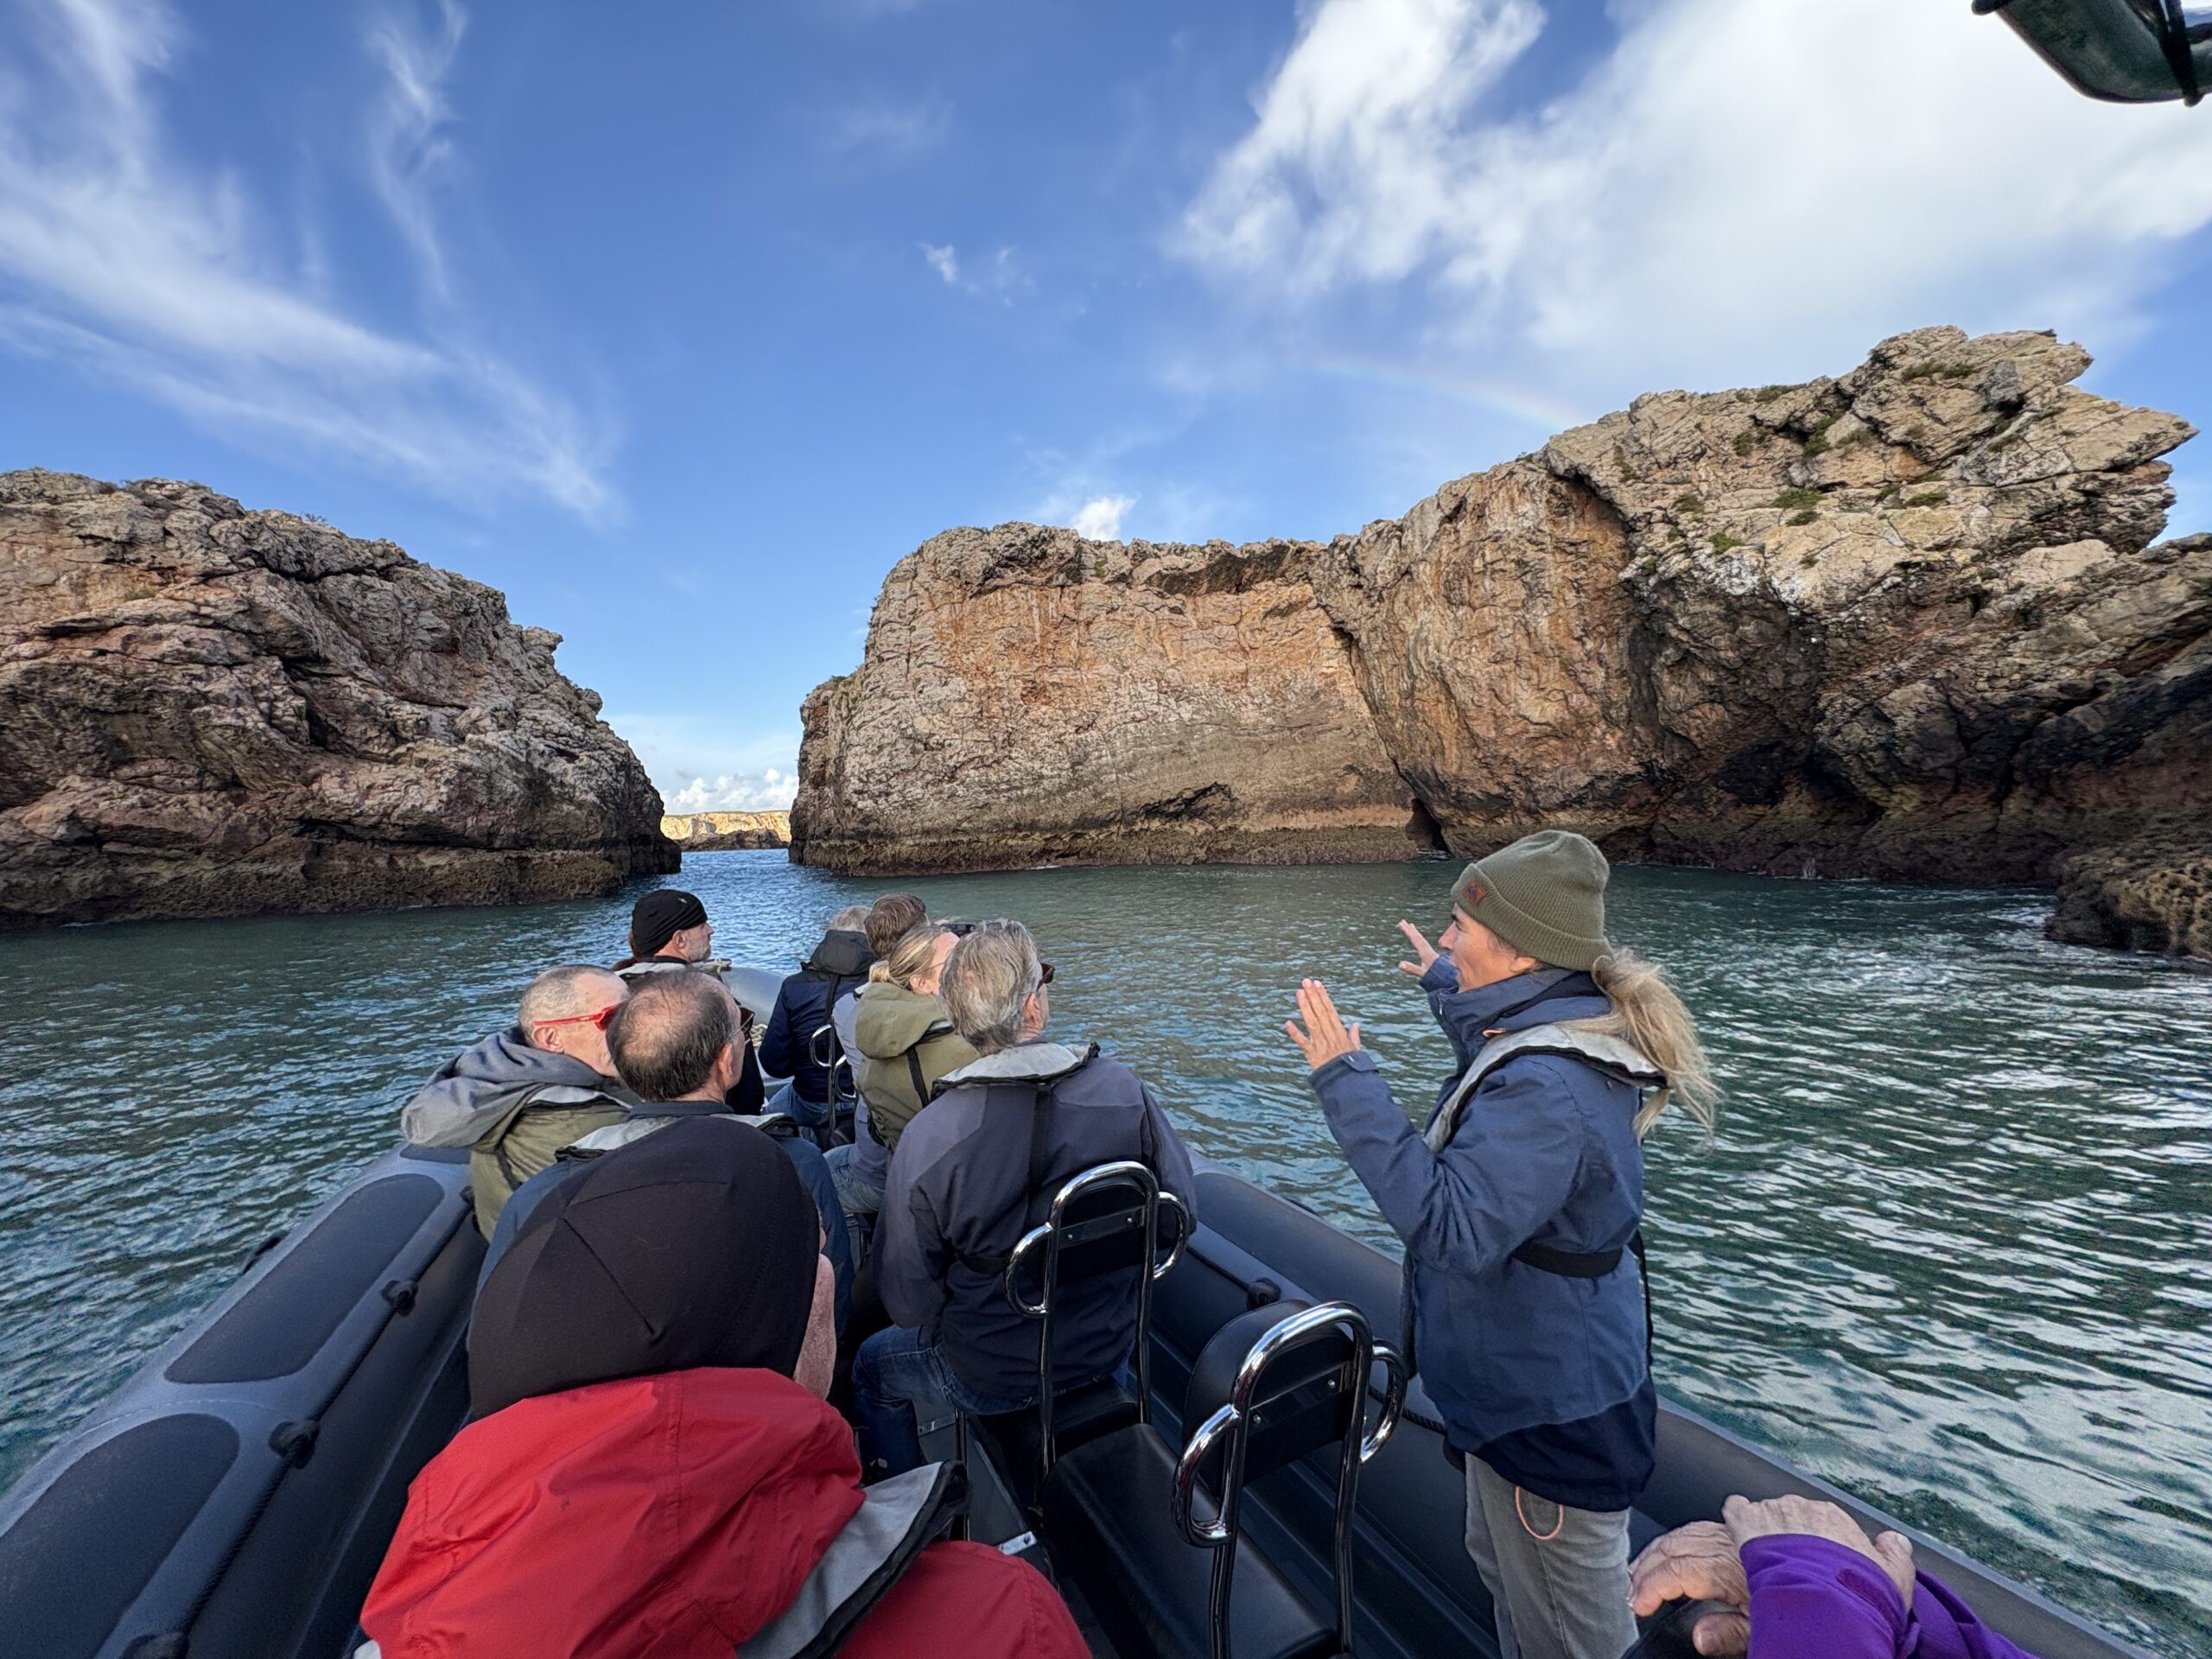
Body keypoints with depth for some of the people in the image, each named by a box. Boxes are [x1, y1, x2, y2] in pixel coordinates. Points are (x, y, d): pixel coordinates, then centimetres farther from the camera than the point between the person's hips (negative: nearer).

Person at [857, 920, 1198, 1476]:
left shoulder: (927, 1137, -28)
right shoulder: (1127, 1093, -22)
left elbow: (908, 1301, -17)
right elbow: (1182, 1212, -8)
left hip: (988, 1378, -3)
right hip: (1111, 1348, 4)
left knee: (871, 1368, 28)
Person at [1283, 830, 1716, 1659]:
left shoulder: (1546, 1089, -35)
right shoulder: (1563, 1038, -2)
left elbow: (1453, 1227, -39)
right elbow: (1499, 1072, 20)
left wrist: (1348, 1084, -40)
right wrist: (1448, 990, 30)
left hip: (1550, 1411, -9)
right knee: (1502, 1562, 30)